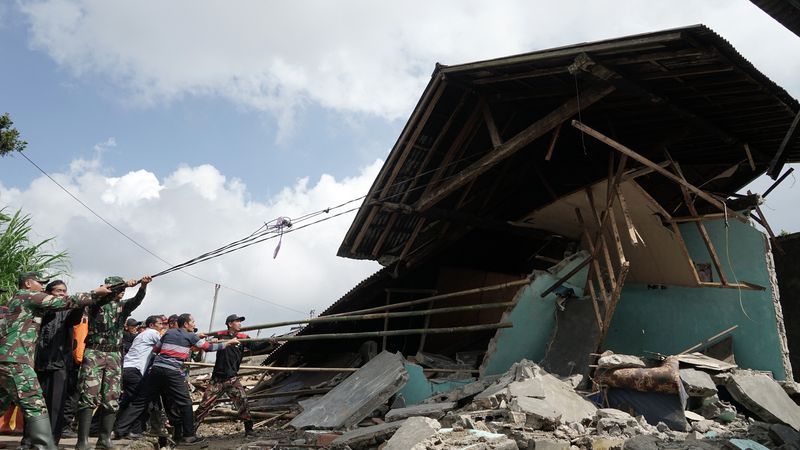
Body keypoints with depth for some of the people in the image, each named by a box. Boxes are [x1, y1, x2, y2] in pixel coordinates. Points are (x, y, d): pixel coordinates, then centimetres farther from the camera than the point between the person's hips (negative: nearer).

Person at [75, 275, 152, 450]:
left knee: (112, 398, 2)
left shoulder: (122, 305, 11)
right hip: (94, 353, -4)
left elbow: (137, 299, -8)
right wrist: (124, 283, -33)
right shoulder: (97, 302, 3)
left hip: (114, 356, 4)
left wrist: (143, 285, -29)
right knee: (89, 396, -10)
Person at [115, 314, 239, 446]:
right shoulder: (190, 336, 6)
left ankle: (119, 429, 12)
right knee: (185, 404, 3)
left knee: (141, 401, 11)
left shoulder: (168, 332, 18)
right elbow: (208, 347, 10)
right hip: (172, 372, -5)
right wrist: (228, 343, 18)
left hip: (156, 368, 6)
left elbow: (155, 350, 21)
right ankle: (188, 436, 5)